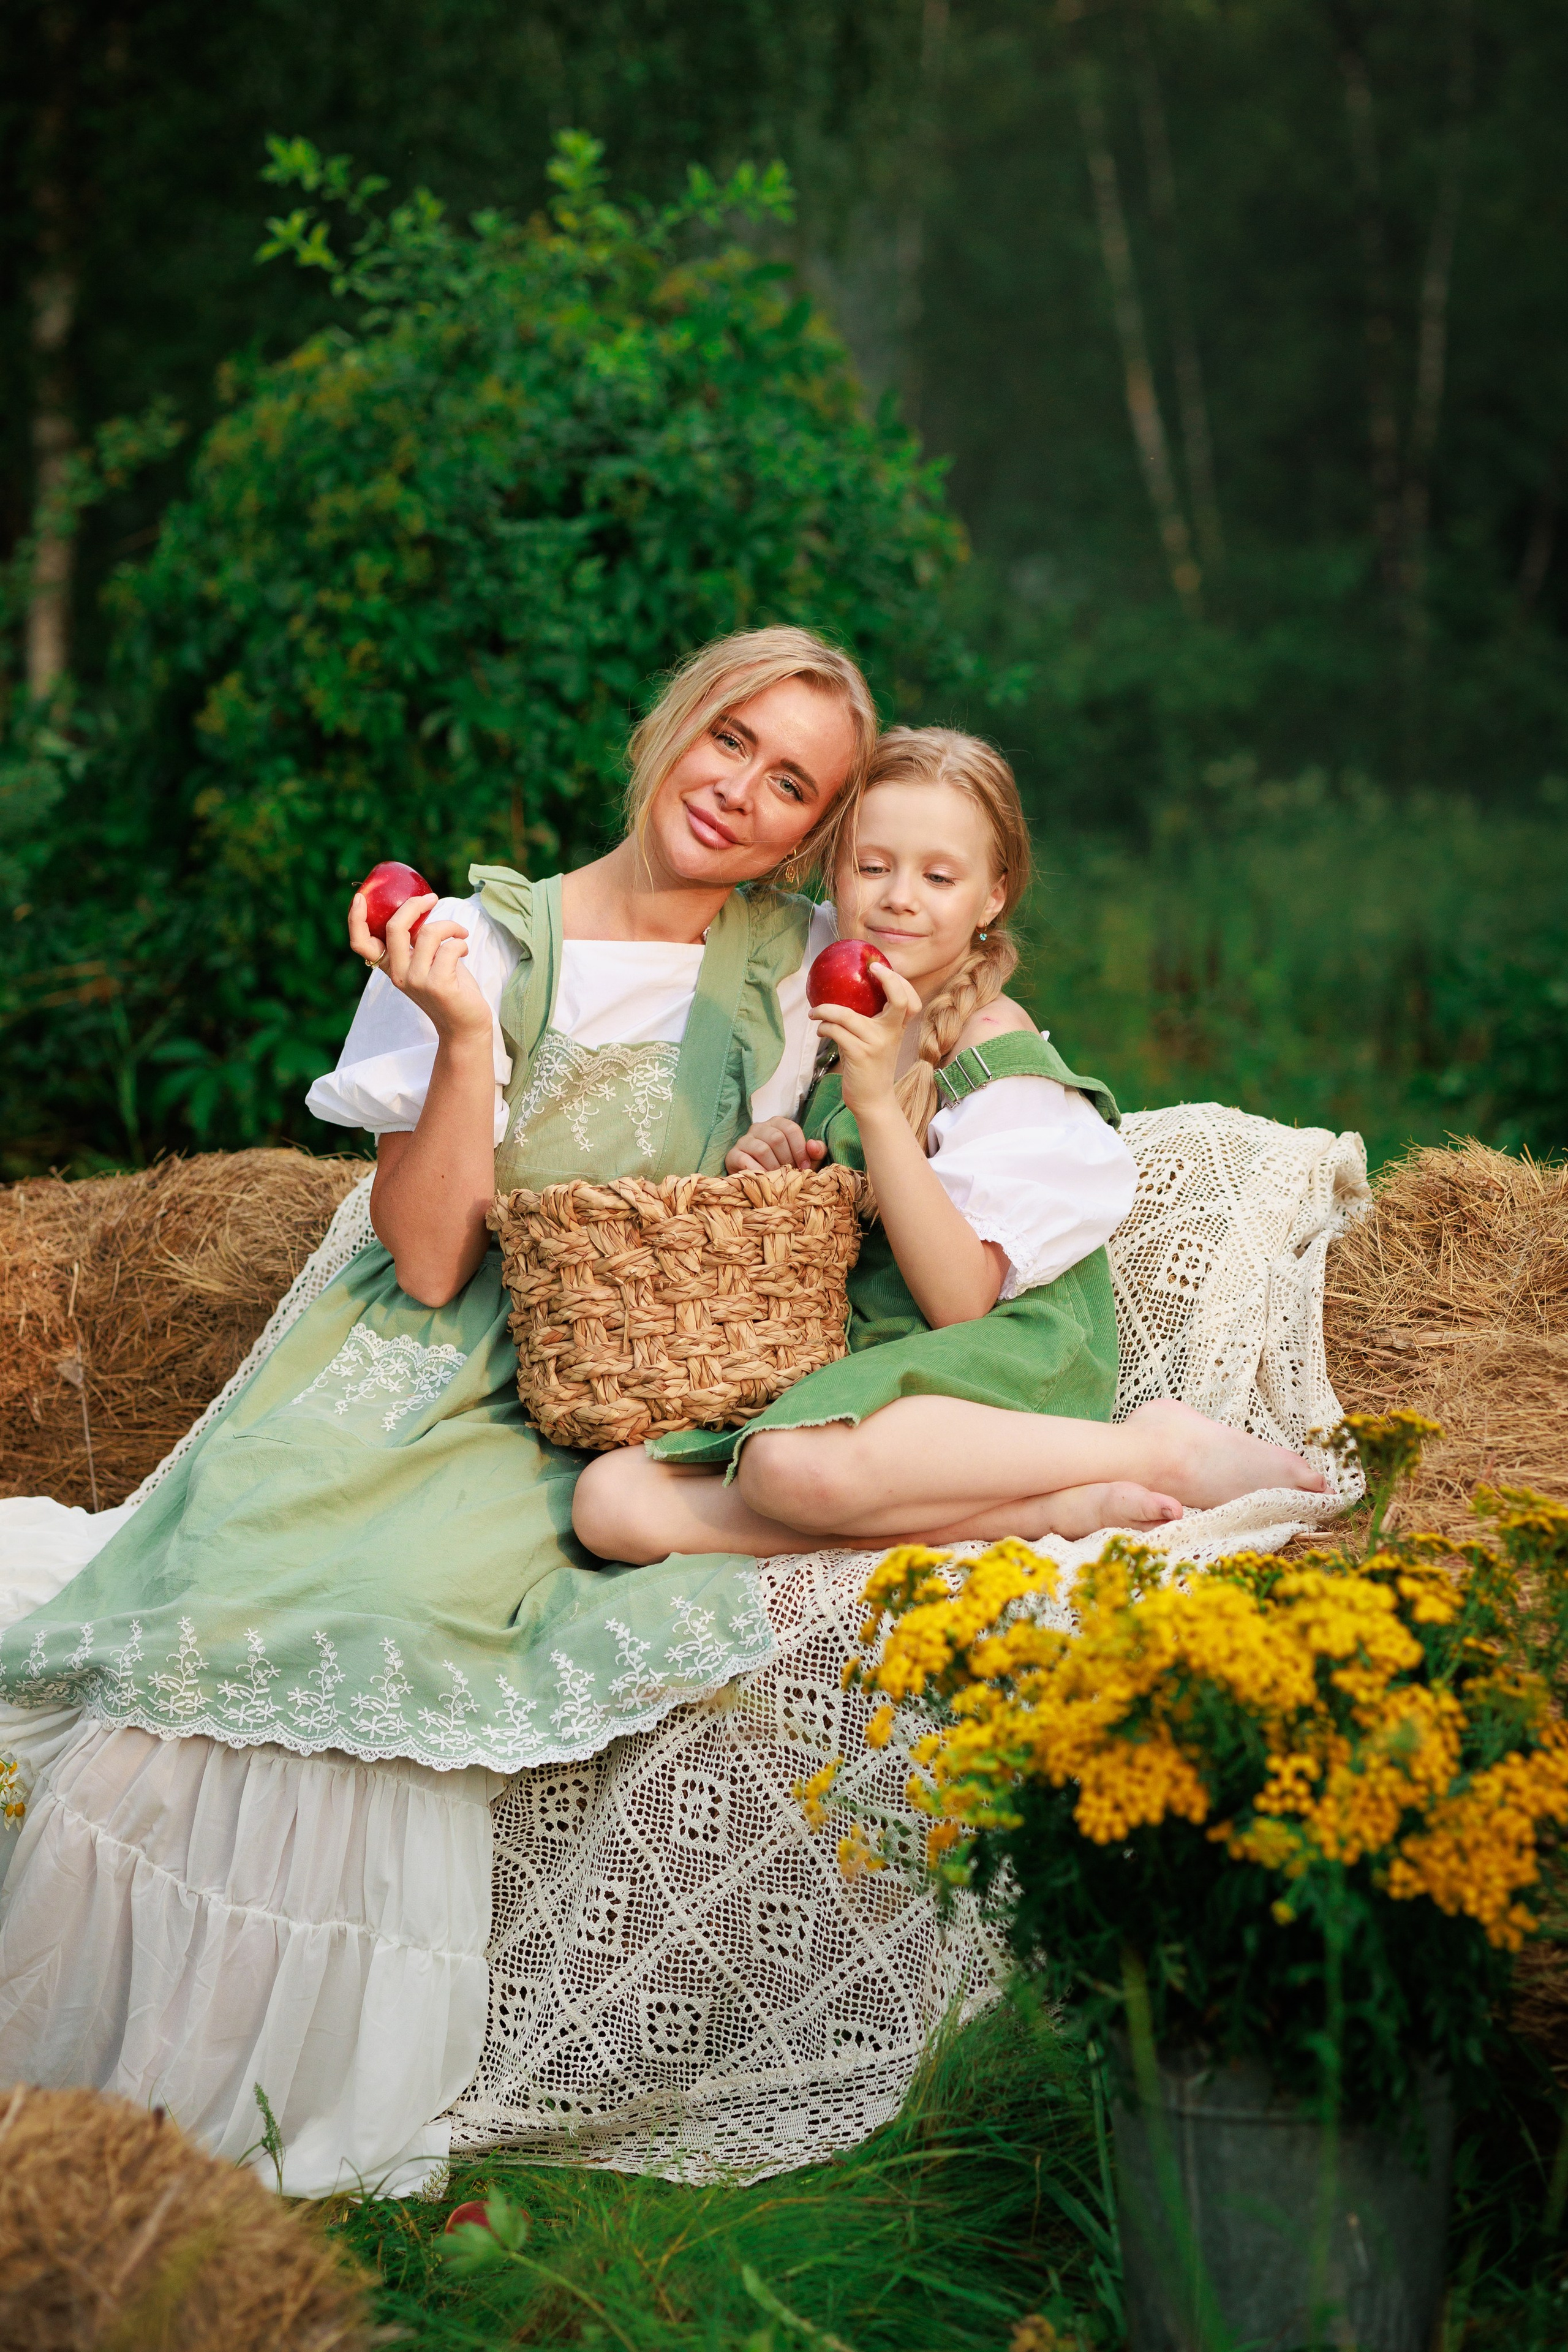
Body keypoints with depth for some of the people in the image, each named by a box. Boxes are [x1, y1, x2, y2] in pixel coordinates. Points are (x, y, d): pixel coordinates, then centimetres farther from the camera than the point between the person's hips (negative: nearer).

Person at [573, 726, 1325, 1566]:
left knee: (792, 1466, -40)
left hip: (985, 1368, -7)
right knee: (611, 1501, -20)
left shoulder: (996, 1049, -8)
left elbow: (960, 1302, -16)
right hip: (832, 1367, 8)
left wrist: (878, 1104, -23)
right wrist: (765, 1165, 0)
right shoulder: (840, 1031, 14)